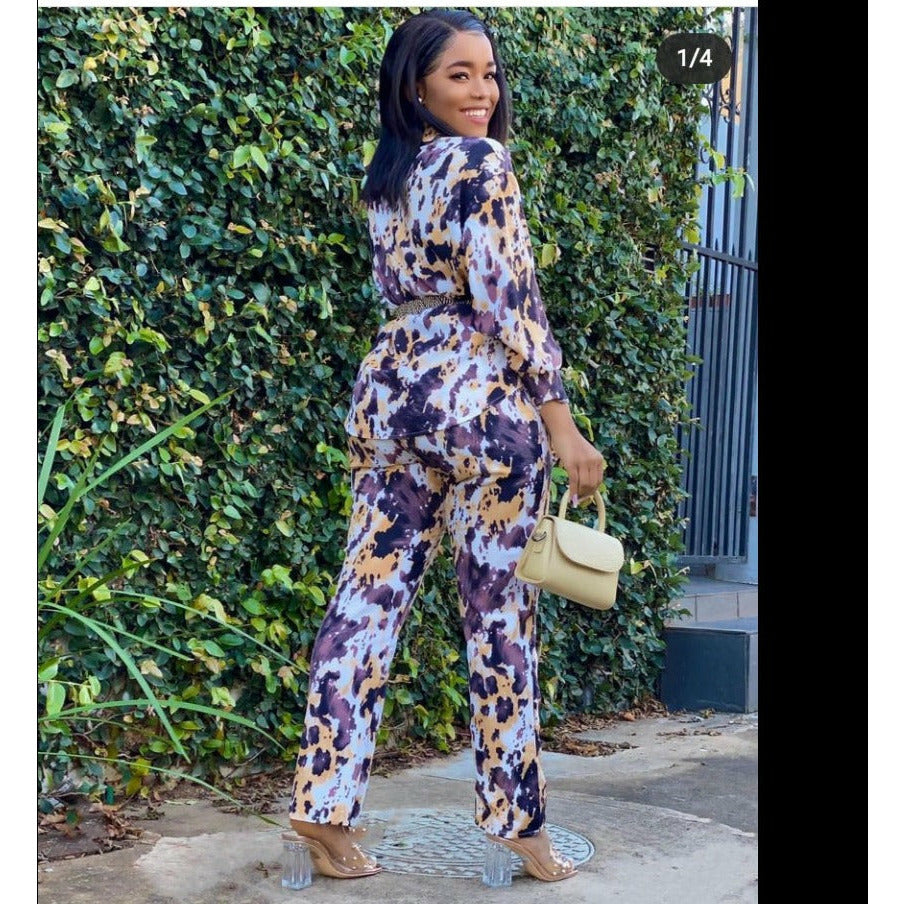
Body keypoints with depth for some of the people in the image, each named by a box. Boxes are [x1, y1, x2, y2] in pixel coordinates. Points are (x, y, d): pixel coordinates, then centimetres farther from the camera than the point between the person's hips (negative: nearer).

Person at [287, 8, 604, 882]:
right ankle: (515, 817, 15)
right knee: (501, 616, 3)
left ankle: (324, 803, 8)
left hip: (391, 397, 7)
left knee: (368, 599, 6)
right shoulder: (482, 164, -9)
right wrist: (562, 425, -12)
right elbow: (508, 305, -14)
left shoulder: (385, 176, 15)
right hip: (481, 404, -7)